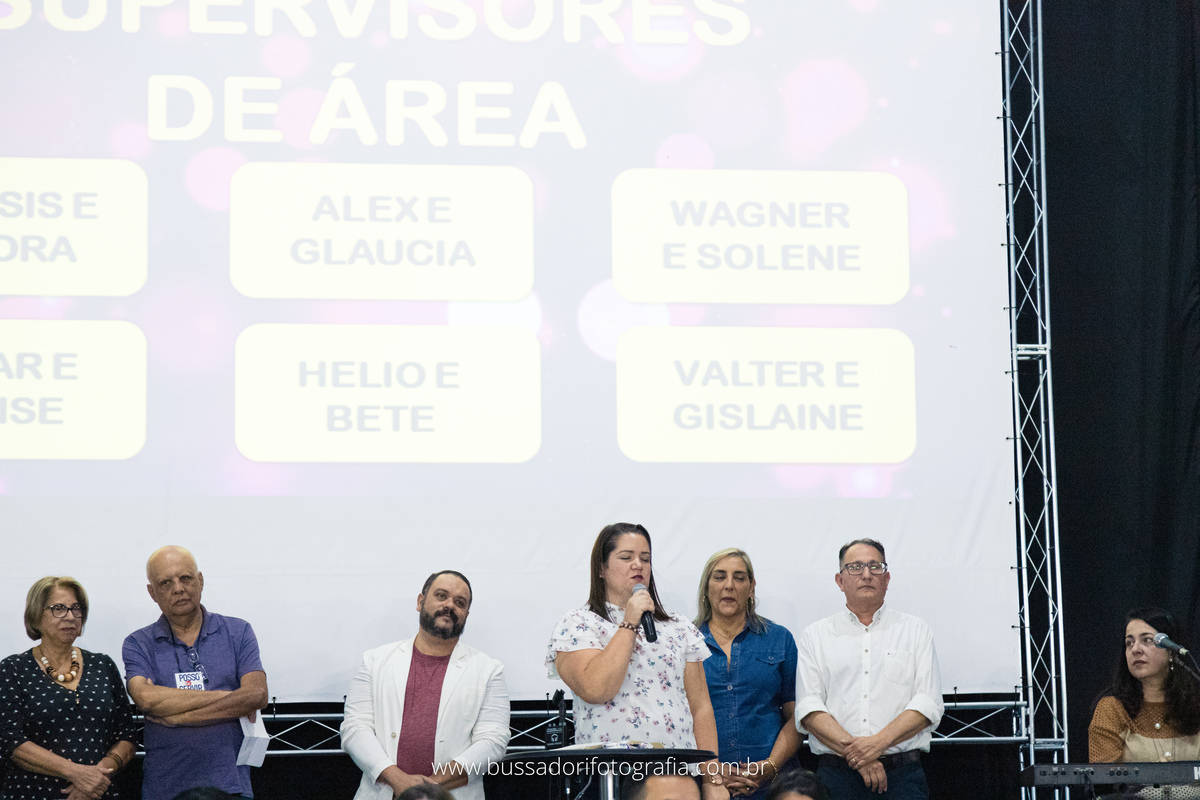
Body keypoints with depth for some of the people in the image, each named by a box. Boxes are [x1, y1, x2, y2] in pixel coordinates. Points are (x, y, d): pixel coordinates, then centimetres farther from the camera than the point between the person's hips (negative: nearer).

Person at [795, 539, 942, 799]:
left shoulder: (915, 630, 11)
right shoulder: (816, 636, 12)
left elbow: (928, 704, 0)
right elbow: (809, 709, 1)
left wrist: (879, 742, -14)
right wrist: (851, 749, -14)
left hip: (902, 775, 0)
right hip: (836, 775, 0)